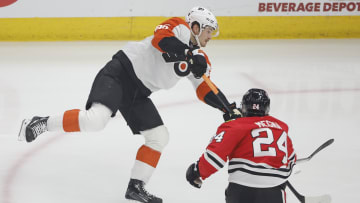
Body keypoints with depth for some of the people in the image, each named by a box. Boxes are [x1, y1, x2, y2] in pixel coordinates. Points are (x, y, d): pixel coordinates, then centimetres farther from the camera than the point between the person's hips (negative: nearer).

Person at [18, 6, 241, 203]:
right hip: (121, 72, -9)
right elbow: (160, 38, -29)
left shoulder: (200, 59, 14)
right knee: (96, 119, -28)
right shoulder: (179, 27, -8)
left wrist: (229, 108, 2)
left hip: (138, 93, 9)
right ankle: (42, 123, -11)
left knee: (159, 137, 6)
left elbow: (206, 90, 15)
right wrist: (189, 55, -36)